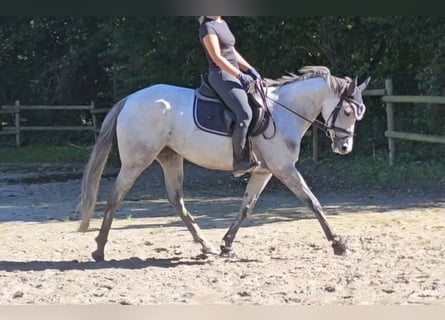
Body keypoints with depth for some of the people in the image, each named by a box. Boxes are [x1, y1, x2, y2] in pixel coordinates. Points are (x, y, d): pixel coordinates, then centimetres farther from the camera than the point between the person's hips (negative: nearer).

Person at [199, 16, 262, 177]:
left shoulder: (222, 24, 18)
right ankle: (240, 161, -22)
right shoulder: (208, 27, -10)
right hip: (221, 75, -10)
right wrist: (240, 75, -20)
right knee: (244, 113, -26)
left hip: (233, 74, 10)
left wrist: (249, 69, 10)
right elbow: (217, 57, -18)